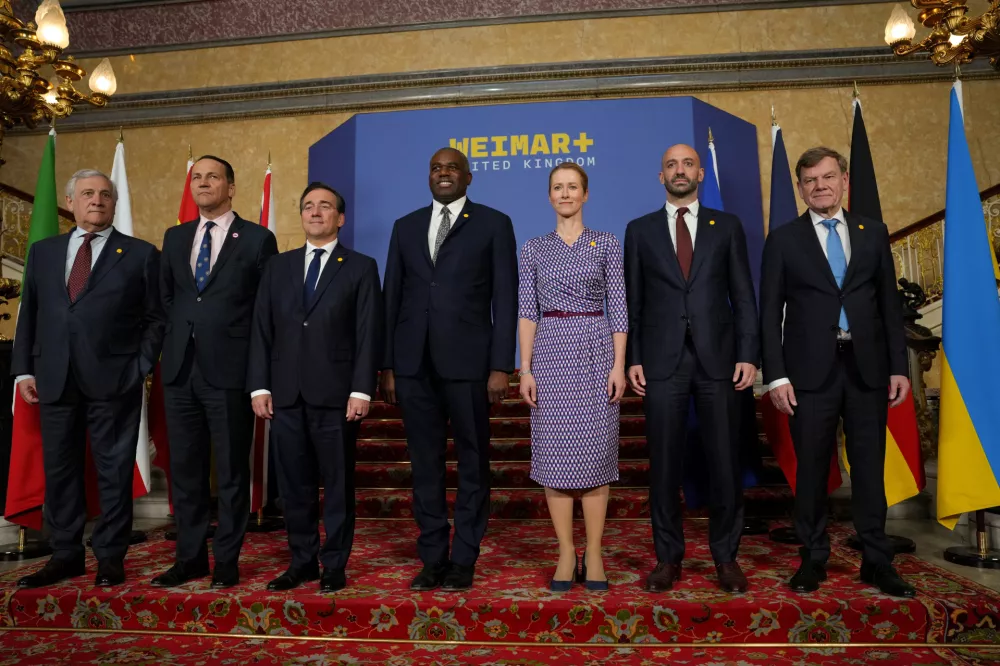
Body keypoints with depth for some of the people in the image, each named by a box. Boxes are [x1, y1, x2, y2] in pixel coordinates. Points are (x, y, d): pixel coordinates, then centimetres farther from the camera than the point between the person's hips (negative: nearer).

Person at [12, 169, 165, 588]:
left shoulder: (141, 254, 4)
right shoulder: (43, 252, 15)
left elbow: (156, 318, 1)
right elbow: (28, 314, 13)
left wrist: (142, 368, -7)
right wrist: (24, 369, 6)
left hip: (114, 380, -4)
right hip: (55, 379, 4)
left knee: (114, 470, 3)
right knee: (59, 468, 10)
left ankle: (110, 557, 14)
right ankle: (66, 555, 23)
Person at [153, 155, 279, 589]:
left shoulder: (257, 239, 0)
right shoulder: (175, 237, 15)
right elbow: (165, 295, 21)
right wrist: (178, 336, 10)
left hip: (229, 369, -5)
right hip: (180, 368, 5)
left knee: (231, 471, 2)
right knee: (185, 468, 11)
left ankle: (227, 561, 14)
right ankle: (190, 557, 23)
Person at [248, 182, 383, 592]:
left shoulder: (361, 268, 4)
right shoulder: (278, 267, 14)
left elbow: (368, 334, -3)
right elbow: (261, 330, 10)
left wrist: (361, 390, -11)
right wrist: (259, 386, 2)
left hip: (335, 394, -3)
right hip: (285, 393, 4)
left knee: (337, 484, 4)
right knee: (294, 484, 10)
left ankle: (334, 566, 16)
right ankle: (302, 562, 24)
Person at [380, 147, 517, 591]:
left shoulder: (493, 224, 5)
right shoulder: (406, 227, 15)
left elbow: (505, 299, -1)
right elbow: (391, 298, 12)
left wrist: (501, 366, -8)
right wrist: (387, 365, 6)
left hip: (467, 362, -3)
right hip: (414, 365, 3)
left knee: (472, 464, 5)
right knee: (425, 465, 8)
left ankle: (463, 560, 17)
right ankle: (432, 558, 19)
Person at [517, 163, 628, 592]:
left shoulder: (606, 244, 6)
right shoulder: (534, 249, 9)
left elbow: (618, 308, 1)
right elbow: (527, 311, 4)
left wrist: (619, 365, -7)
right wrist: (525, 368, -4)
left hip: (595, 351, -1)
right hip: (550, 352, 1)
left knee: (595, 453, 0)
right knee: (555, 454, 1)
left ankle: (594, 554, 13)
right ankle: (566, 553, 13)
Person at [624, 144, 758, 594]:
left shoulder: (727, 226, 10)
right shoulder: (640, 230, 10)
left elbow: (743, 296, 6)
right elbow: (632, 301, 6)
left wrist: (748, 354, -4)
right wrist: (632, 359, -2)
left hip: (718, 359, 0)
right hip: (662, 361, 0)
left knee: (724, 462, 5)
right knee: (664, 464, 4)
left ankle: (726, 556, 20)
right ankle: (668, 557, 18)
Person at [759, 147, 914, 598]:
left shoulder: (873, 233, 10)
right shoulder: (783, 240, 3)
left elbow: (890, 303, 10)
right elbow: (770, 313, -1)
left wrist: (898, 366, 3)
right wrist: (776, 375, -8)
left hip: (868, 367, 2)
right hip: (811, 370, -2)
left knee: (870, 466, 8)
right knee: (812, 468, 5)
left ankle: (877, 561, 21)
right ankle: (813, 559, 19)